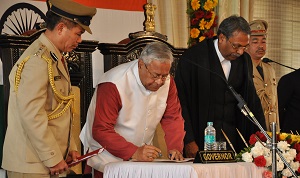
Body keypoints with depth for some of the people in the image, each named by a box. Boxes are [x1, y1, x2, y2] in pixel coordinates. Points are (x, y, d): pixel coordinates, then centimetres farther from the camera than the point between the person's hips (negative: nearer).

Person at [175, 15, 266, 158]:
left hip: (233, 139, 4)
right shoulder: (192, 58, -9)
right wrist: (188, 141, -12)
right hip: (201, 140, -4)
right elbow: (181, 101, -9)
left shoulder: (244, 60, 7)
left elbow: (251, 100, 14)